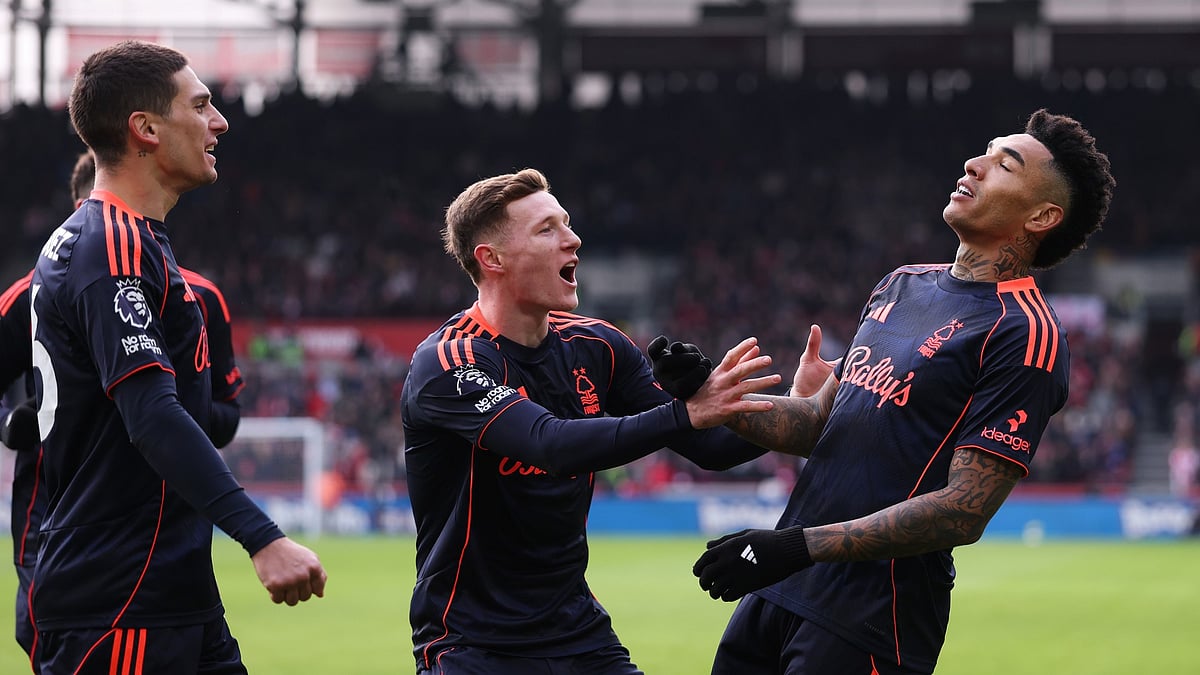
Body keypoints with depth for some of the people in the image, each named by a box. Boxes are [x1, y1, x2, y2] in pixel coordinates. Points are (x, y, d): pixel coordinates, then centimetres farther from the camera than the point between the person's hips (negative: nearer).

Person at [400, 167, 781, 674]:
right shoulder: (445, 363, -15)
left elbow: (709, 446, 5)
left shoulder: (594, 346, 5)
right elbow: (554, 444, -31)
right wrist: (685, 413, -38)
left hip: (580, 633, 6)